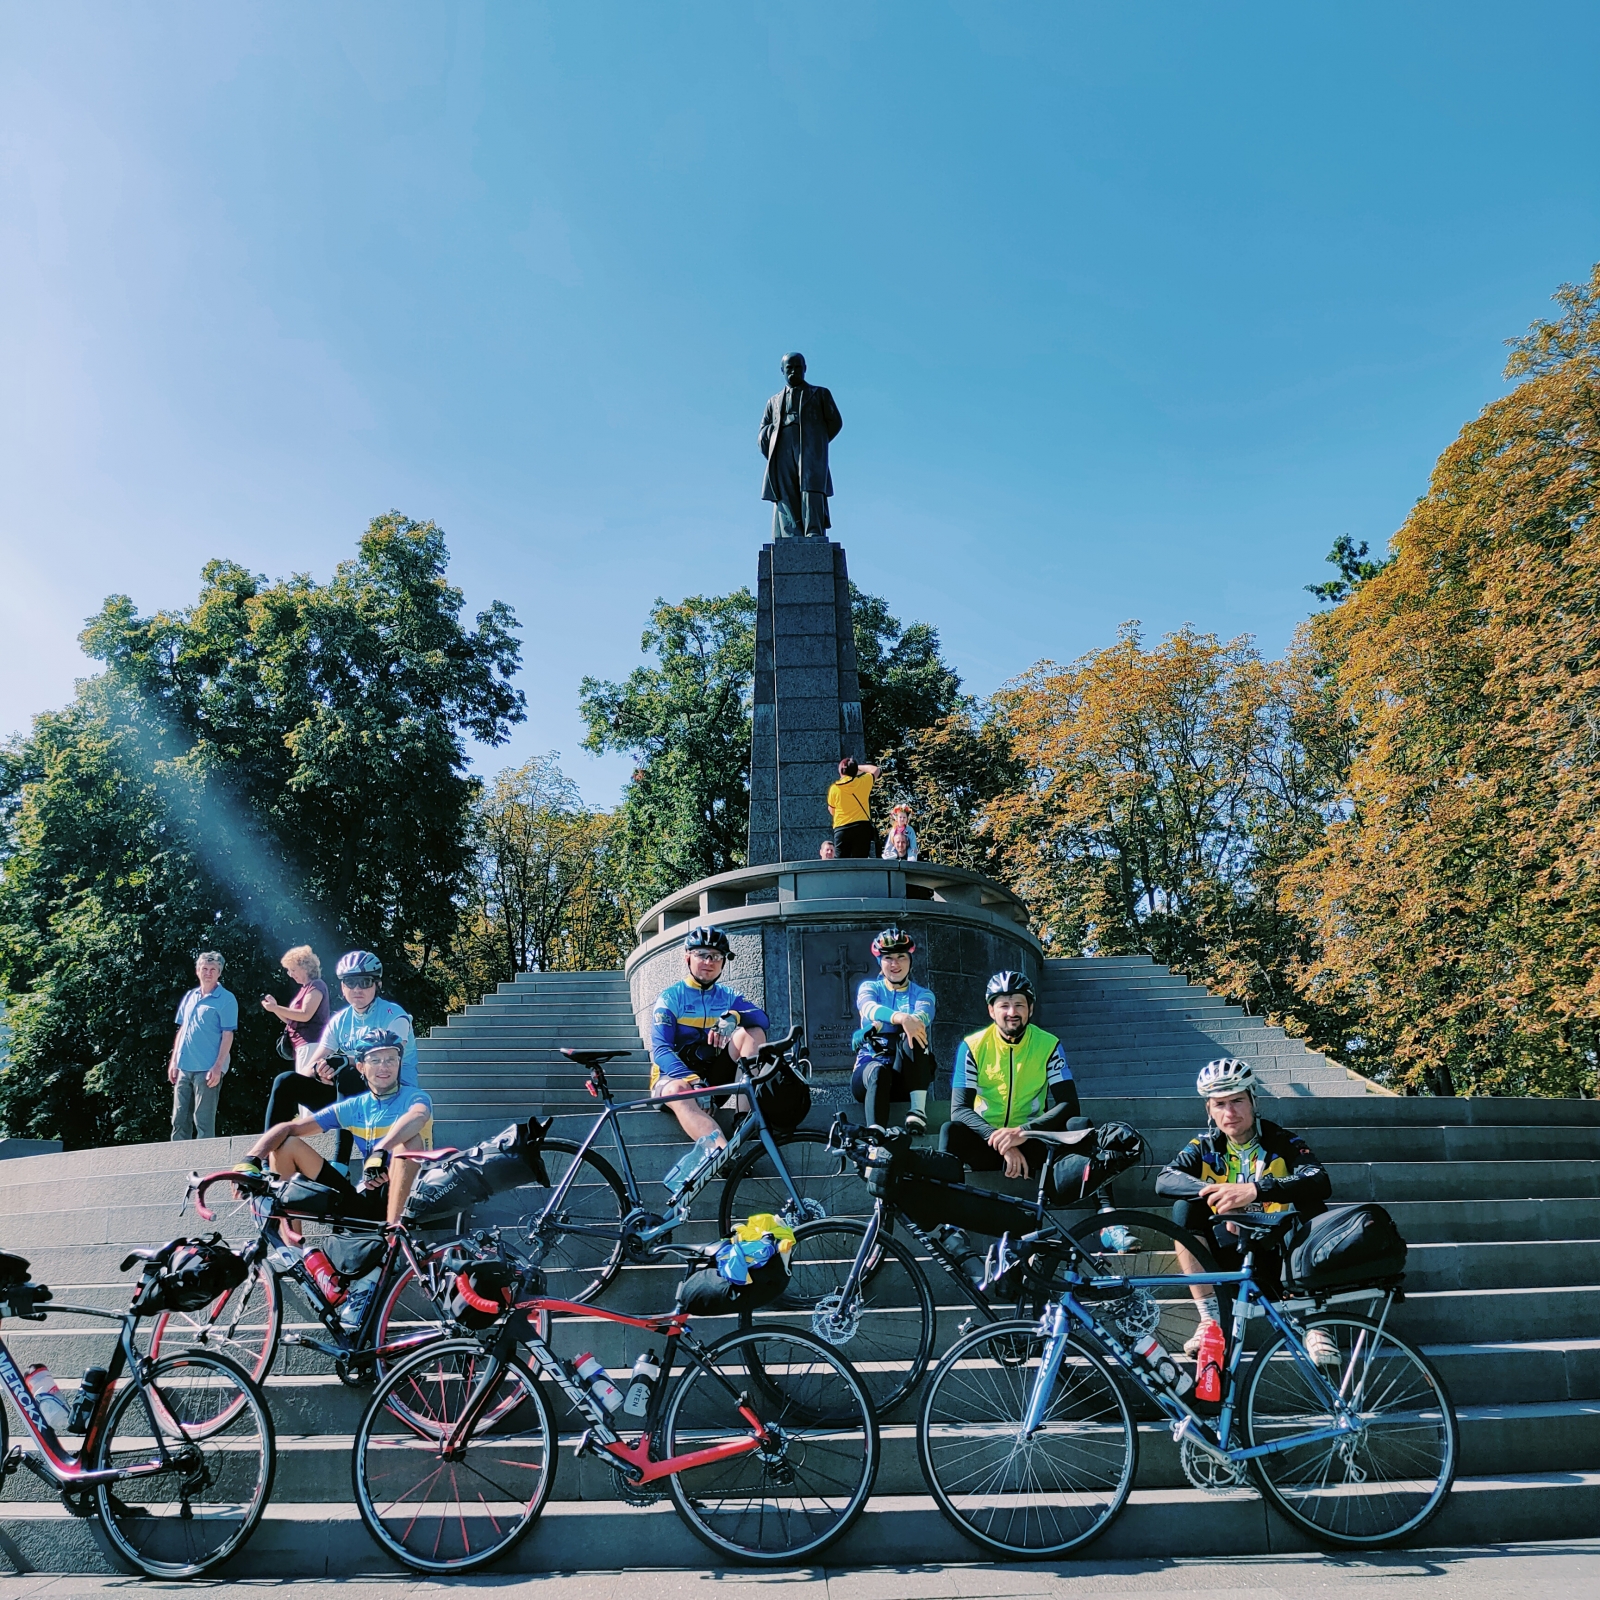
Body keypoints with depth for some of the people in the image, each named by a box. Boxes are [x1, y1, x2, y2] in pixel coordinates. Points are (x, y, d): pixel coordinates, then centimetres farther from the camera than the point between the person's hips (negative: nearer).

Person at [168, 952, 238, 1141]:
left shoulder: (226, 1000, -6)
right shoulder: (189, 997, 14)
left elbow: (228, 1035, -10)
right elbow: (181, 1030, 18)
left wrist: (218, 1067, -17)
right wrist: (173, 1061, 12)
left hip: (208, 1069, -6)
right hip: (184, 1068, 7)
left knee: (204, 1122, -2)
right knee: (179, 1120, 10)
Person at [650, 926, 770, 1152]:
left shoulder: (728, 997, 10)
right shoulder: (670, 997, -2)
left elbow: (762, 1018, -9)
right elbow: (660, 1050, -15)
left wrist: (733, 1017, -32)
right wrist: (693, 1081, -33)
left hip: (714, 1075, 4)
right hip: (676, 1075, -4)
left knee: (752, 1032, -15)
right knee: (677, 1091, -40)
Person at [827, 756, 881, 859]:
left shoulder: (834, 788, -1)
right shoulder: (863, 782, 0)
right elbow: (875, 770, 20)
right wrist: (858, 767, 24)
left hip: (841, 830, 0)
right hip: (862, 827, 0)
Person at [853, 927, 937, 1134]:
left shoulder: (923, 994, 11)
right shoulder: (870, 987, 8)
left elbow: (922, 1016, -14)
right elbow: (869, 1008, -18)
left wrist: (878, 1026, -28)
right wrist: (901, 1018, -40)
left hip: (907, 1076, 1)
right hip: (870, 1066, -1)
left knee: (913, 1034, -30)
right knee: (879, 1072, -37)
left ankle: (918, 1111, -34)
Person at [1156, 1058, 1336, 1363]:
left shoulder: (1281, 1142, -7)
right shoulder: (1205, 1147, 0)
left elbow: (1321, 1183, -27)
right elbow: (1164, 1181, -17)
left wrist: (1255, 1189, -42)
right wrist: (1216, 1193, -36)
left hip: (1277, 1255, -2)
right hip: (1228, 1256, 2)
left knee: (1312, 1208, -26)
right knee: (1184, 1209, -21)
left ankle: (1315, 1325, -20)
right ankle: (1210, 1320, -17)